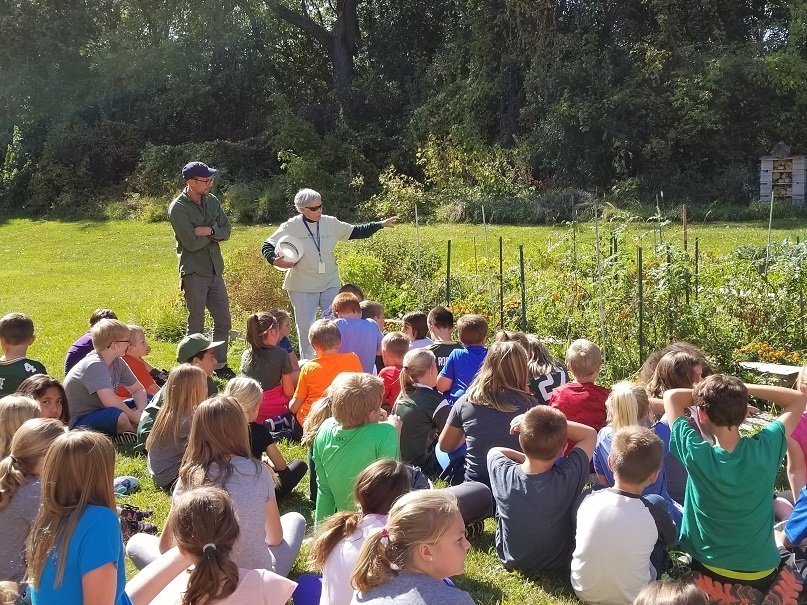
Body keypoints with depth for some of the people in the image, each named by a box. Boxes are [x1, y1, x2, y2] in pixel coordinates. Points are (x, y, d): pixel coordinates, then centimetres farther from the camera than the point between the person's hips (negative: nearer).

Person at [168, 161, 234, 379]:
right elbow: (192, 243, -20)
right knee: (196, 326, 2)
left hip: (215, 271, 7)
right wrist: (213, 232, -6)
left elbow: (226, 230, 3)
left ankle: (220, 365, 26)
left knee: (224, 321, 12)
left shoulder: (212, 201, 6)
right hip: (194, 273, -6)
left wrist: (209, 231, -16)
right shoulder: (178, 208, -13)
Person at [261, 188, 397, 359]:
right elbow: (267, 246, -1)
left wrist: (380, 224, 1)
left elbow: (356, 232, 8)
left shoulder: (330, 223, 1)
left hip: (330, 285, 3)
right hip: (302, 287, -2)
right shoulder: (291, 227, -7)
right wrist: (275, 260, -22)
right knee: (305, 327, 3)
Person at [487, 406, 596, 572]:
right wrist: (554, 423, -25)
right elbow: (590, 434, -16)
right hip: (558, 564, -1)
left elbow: (494, 451, -1)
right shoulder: (568, 478, -33)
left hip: (510, 560, 2)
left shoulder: (503, 474, -28)